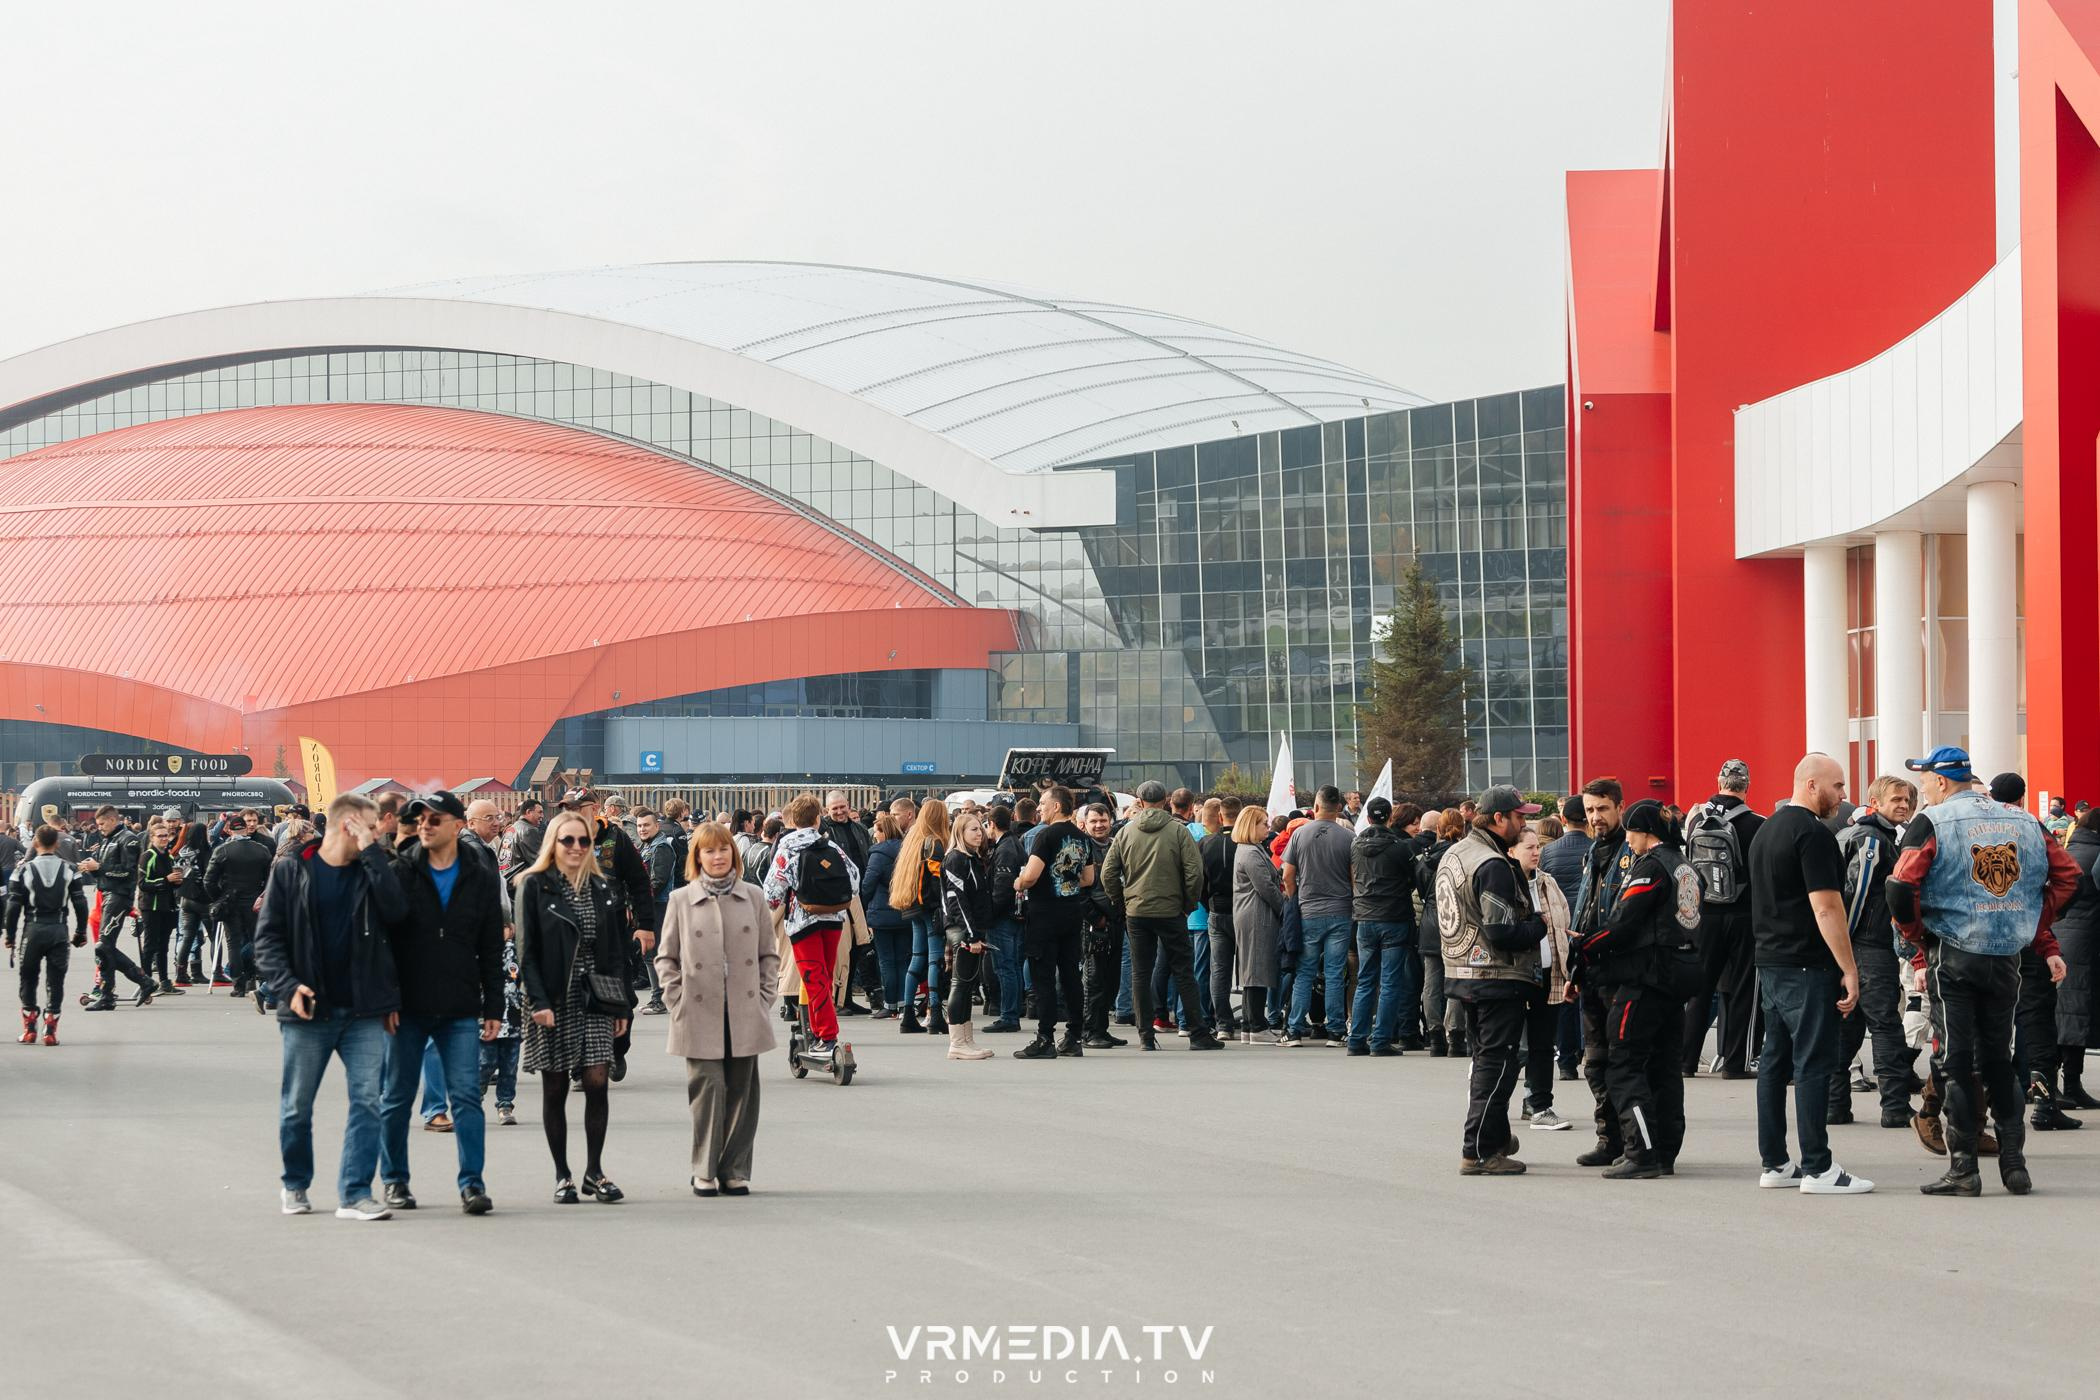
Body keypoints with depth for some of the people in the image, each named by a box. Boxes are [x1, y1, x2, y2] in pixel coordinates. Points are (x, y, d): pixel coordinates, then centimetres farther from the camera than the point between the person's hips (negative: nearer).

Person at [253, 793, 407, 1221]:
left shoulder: (370, 871, 8)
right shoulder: (290, 872, 1)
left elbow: (396, 909, -11)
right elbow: (268, 937, -1)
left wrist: (372, 853, -12)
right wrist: (288, 986, -15)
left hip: (364, 1011, 2)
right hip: (308, 1010, -2)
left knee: (368, 1100, -7)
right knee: (297, 1106, 8)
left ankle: (355, 1194, -6)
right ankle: (295, 1185, 27)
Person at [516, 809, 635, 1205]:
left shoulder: (606, 890, 11)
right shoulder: (534, 887, 0)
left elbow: (618, 950, 12)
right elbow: (527, 950, -5)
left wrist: (623, 1005, 7)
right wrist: (539, 1001, -14)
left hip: (596, 999, 3)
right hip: (554, 1001, -3)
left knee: (596, 1082, -6)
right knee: (555, 1089, 3)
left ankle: (594, 1171, 4)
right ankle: (562, 1176, 11)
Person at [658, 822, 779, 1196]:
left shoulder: (753, 898, 8)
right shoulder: (681, 900, 5)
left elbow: (769, 953, 13)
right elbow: (666, 957, 9)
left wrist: (766, 997, 3)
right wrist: (677, 999, -1)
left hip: (746, 1015, 2)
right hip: (700, 1015, -2)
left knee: (741, 1091, 4)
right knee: (708, 1088, -7)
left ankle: (735, 1171, 12)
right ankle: (705, 1172, 2)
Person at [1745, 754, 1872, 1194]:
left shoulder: (1766, 830, 16)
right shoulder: (1813, 833, -14)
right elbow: (1826, 908, -19)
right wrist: (1849, 970, -17)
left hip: (1769, 961, 10)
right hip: (1807, 966, -10)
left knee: (1775, 1060, 11)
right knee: (1813, 1063, -8)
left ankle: (1774, 1163, 14)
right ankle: (1818, 1169, -8)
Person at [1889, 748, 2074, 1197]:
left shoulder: (1931, 822, -6)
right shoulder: (2023, 821, 10)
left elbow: (1901, 888, -15)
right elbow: (2067, 873, 10)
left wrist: (1918, 938, 0)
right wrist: (2038, 929, 13)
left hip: (1952, 955, -4)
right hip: (2008, 955, 4)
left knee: (1955, 1062, 1)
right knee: (1999, 1059, 14)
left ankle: (1963, 1169, -2)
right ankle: (2014, 1164, 11)